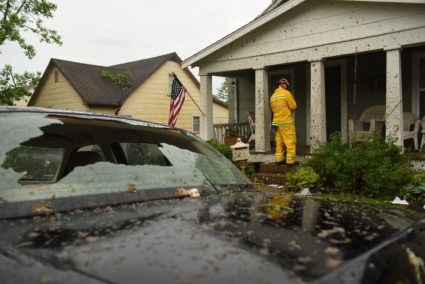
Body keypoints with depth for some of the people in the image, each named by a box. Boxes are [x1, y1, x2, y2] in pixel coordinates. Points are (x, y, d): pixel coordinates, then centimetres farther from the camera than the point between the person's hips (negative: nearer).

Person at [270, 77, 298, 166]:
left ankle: (279, 159, 14)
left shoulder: (273, 96, 13)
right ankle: (290, 160, -4)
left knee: (279, 141, 12)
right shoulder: (286, 93, -8)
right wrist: (289, 109, 12)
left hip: (277, 121, 7)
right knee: (291, 140, -3)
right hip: (286, 122, -7)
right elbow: (293, 106, -8)